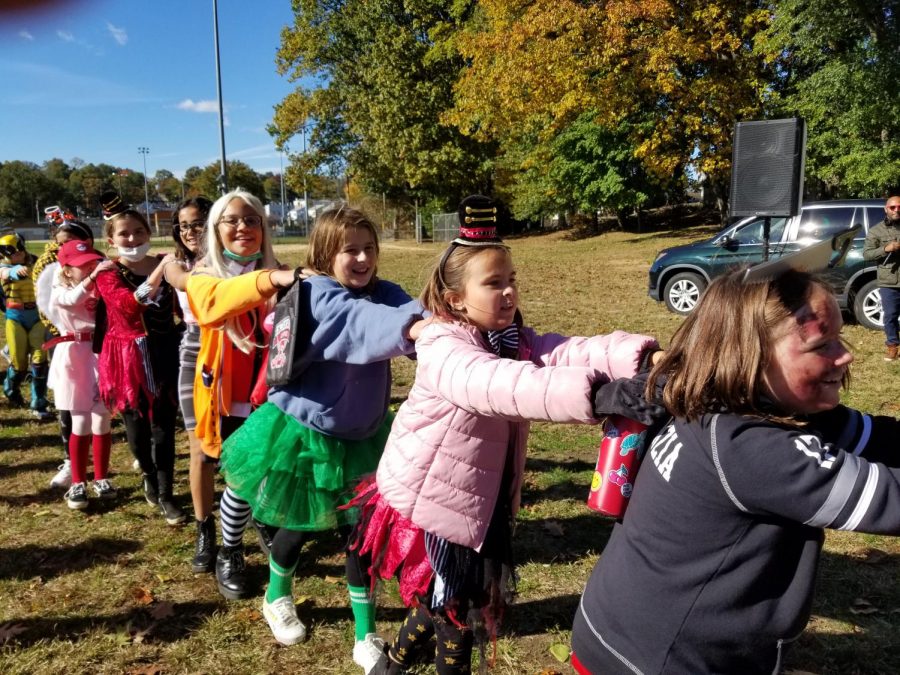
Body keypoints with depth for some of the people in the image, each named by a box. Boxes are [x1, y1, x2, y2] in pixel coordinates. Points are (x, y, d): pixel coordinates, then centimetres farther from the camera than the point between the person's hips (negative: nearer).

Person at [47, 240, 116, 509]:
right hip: (75, 358, -3)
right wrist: (94, 275, -40)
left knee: (101, 421, 7)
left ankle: (101, 478, 21)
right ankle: (78, 483, 13)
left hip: (102, 354, 3)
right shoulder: (61, 292, -4)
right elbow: (74, 299, -27)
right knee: (80, 424, -1)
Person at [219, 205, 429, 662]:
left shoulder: (383, 292, -5)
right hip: (304, 433, -4)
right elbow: (359, 320, -43)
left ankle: (366, 637, 26)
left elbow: (405, 312, -26)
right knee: (299, 526, 16)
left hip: (361, 437, 4)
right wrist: (412, 328, -62)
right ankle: (277, 598, 48)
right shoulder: (315, 294, -22)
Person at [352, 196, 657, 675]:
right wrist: (590, 393, -57)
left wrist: (636, 356, -37)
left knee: (443, 599, 24)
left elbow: (570, 351, -18)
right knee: (452, 610, 10)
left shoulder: (516, 340, 0)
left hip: (480, 502, 8)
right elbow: (500, 386, -45)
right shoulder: (444, 350, -25)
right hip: (432, 501, -8)